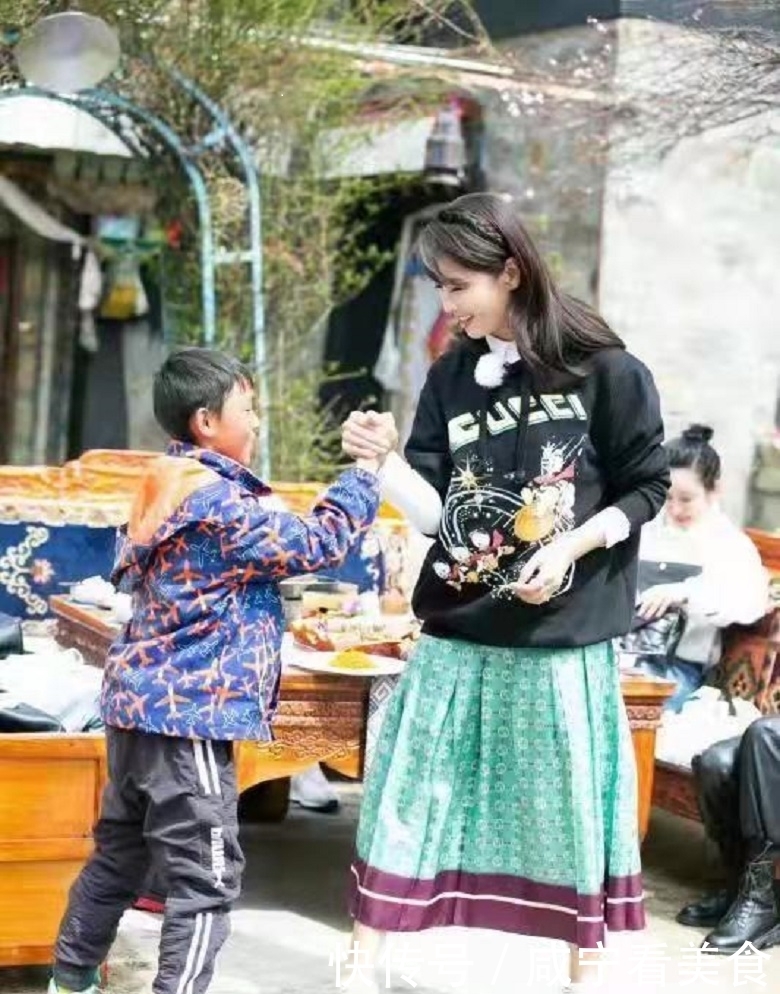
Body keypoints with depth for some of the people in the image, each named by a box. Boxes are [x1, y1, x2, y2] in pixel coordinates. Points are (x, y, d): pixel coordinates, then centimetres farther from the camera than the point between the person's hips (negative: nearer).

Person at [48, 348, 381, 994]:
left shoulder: (166, 489, 12)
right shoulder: (219, 501, -17)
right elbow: (316, 544, -14)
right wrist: (366, 470, -4)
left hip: (140, 702, 10)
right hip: (190, 713, -10)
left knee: (119, 856, 21)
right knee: (204, 880, -3)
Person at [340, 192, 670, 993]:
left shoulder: (602, 369, -7)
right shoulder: (450, 378, 3)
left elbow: (646, 488, -2)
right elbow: (435, 513, 0)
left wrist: (570, 547, -14)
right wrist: (384, 460, -17)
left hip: (563, 637, -3)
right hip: (457, 634, 3)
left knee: (567, 805, 7)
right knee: (409, 796, 5)